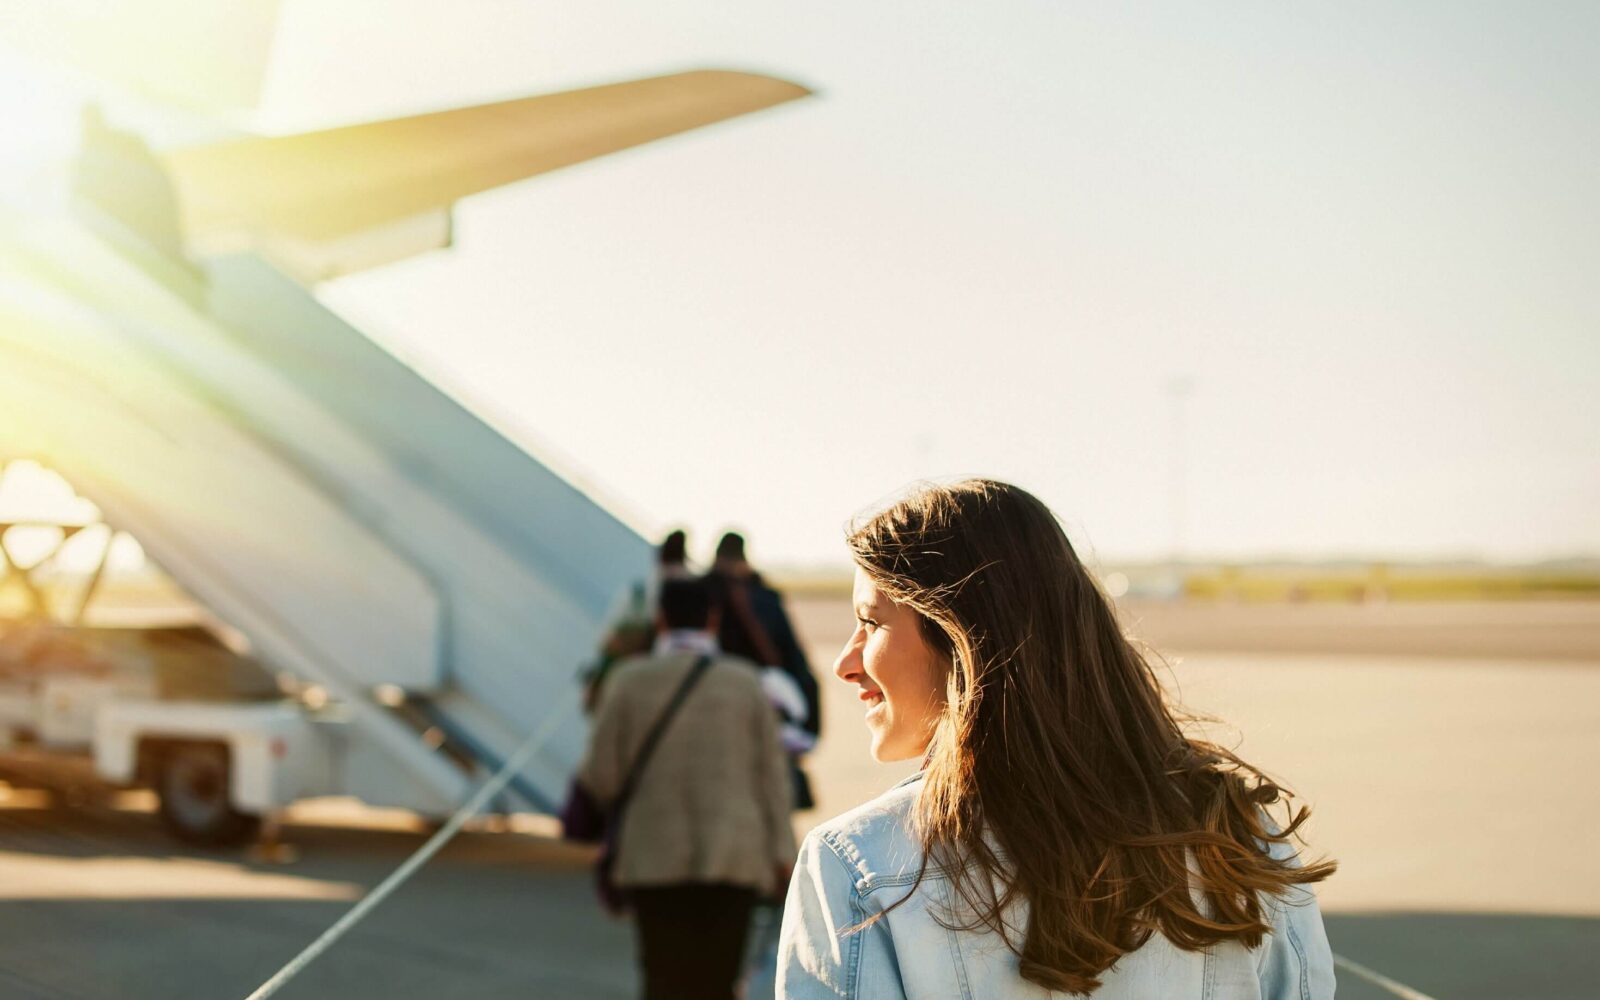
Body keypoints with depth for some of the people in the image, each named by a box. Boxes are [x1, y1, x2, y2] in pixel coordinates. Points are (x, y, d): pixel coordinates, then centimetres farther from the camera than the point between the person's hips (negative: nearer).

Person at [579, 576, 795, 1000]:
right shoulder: (745, 682, 1)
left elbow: (600, 777, -3)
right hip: (733, 855, 1)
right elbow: (771, 773, 1)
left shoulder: (629, 679, -3)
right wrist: (782, 854, 6)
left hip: (655, 857, -1)